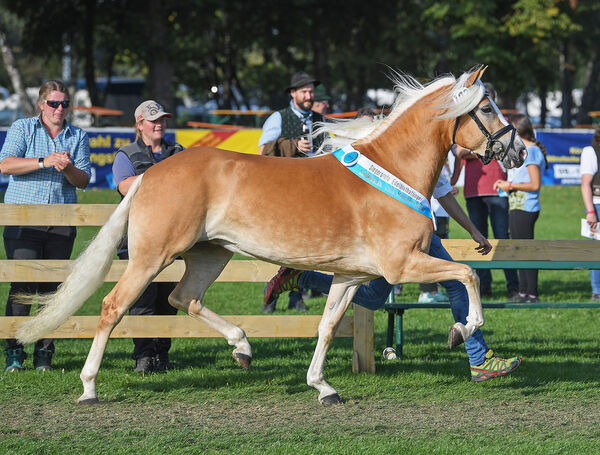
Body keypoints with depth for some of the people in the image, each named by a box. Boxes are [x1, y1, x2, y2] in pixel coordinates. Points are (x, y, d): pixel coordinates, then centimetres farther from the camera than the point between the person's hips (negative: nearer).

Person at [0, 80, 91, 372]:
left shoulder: (78, 138, 13)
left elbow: (83, 180, 6)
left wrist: (68, 168, -16)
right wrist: (44, 162, -19)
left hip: (62, 223, 3)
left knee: (53, 287, 0)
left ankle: (44, 354, 5)